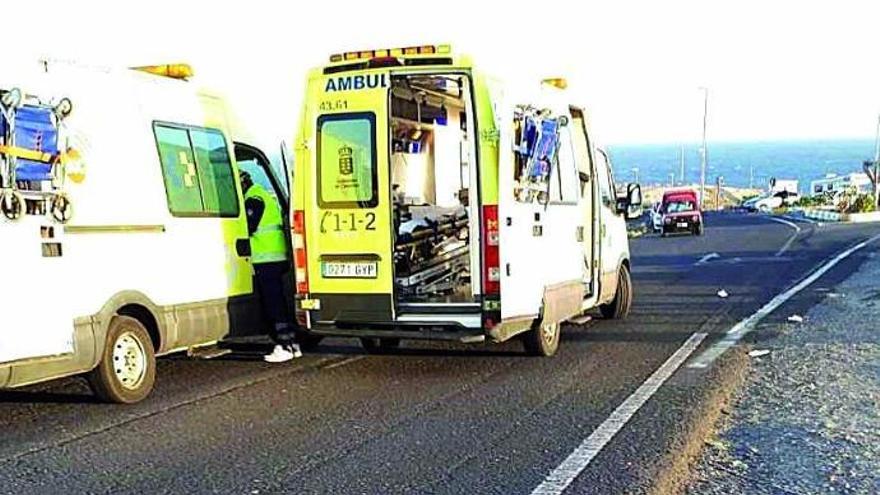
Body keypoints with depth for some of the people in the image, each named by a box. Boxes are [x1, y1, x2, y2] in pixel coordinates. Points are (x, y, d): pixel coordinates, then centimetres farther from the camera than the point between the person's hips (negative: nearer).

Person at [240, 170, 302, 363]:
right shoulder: (266, 196, 22)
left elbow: (248, 228, -17)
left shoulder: (253, 199, -11)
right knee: (278, 303, 13)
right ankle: (290, 344, 16)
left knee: (273, 305, -7)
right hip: (276, 258, 10)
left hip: (265, 259, -10)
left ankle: (284, 346, -7)